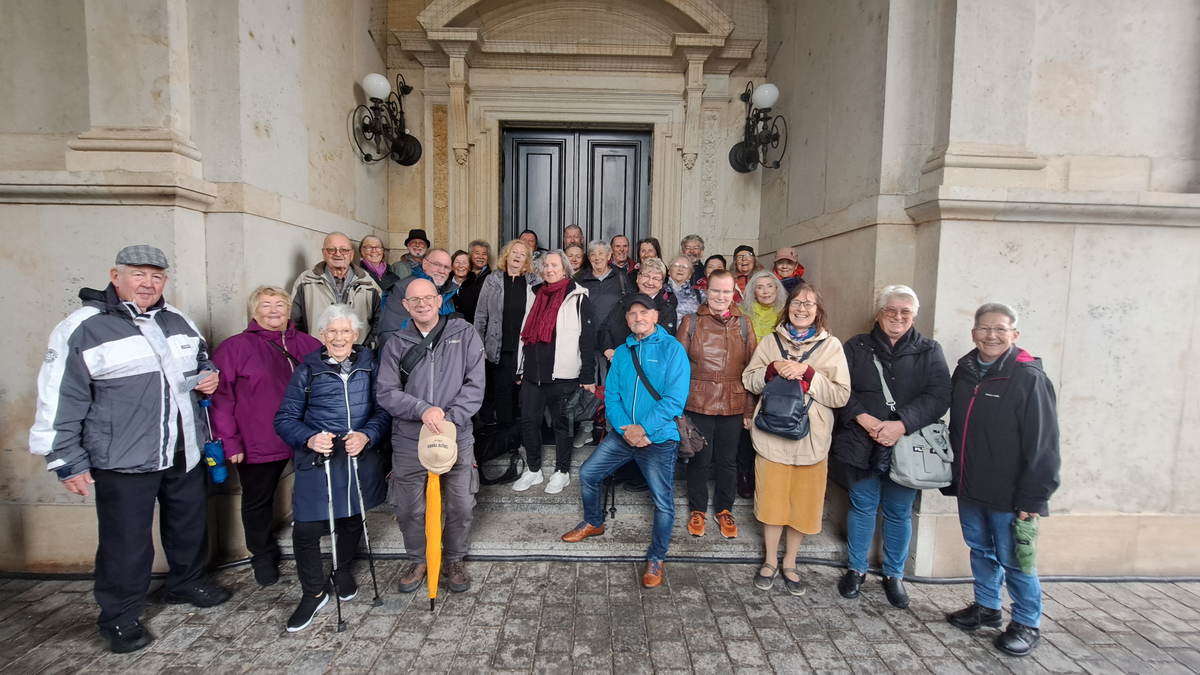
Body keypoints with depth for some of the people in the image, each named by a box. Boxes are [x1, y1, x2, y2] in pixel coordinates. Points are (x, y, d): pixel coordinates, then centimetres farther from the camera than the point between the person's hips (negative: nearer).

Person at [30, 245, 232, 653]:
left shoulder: (178, 321, 7)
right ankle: (119, 618, 28)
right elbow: (60, 401, -9)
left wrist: (209, 377, 1)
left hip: (185, 452, 6)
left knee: (190, 526, 21)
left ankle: (187, 583, 43)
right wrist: (67, 462, -9)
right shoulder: (81, 328, -10)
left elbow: (201, 363, 25)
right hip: (123, 461, -6)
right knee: (126, 542, 6)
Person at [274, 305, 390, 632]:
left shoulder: (369, 365, 2)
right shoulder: (307, 371, 0)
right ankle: (314, 592, 21)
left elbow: (383, 410, 0)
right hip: (317, 462, -1)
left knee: (352, 520, 18)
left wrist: (366, 435, -18)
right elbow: (285, 418, 0)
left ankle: (344, 572, 46)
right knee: (305, 530, -4)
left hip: (360, 460, 2)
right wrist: (309, 439, -18)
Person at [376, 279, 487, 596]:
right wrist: (422, 409, -19)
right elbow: (386, 392, -4)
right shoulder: (396, 345, 5)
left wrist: (450, 419, -16)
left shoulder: (464, 334, 0)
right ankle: (415, 559, 37)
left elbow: (475, 385, -5)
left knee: (461, 507, 7)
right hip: (408, 440, 1)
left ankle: (455, 559, 32)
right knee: (410, 509, 11)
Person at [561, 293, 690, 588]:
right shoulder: (622, 352, 9)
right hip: (622, 434, 5)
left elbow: (675, 398, -15)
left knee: (663, 501, -1)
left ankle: (656, 558, 21)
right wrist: (624, 428, -12)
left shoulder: (672, 348, -8)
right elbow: (611, 394, 5)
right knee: (588, 473, 10)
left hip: (658, 438, -5)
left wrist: (644, 428, -19)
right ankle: (593, 522, 37)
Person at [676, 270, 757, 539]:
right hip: (698, 403, -1)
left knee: (727, 460, 13)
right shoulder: (690, 322, 1)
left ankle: (724, 509, 33)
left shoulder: (743, 324, 5)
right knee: (699, 459, 8)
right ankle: (697, 509, 29)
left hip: (733, 405, 2)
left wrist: (750, 408, 2)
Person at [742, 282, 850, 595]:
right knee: (772, 499, 9)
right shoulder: (770, 342, 6)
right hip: (771, 435, 1)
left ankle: (789, 564, 31)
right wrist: (773, 369, -13)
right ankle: (770, 561, 30)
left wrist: (807, 372, -17)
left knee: (803, 502, 10)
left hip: (811, 437, 0)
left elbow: (841, 395, -6)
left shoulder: (831, 345, 0)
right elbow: (749, 381, 5)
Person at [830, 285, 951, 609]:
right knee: (862, 506, 11)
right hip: (862, 445, 0)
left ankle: (894, 574, 30)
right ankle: (856, 569, 28)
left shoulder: (929, 351, 5)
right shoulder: (857, 347, 5)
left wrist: (902, 424, -19)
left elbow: (939, 396, -7)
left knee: (899, 512, 11)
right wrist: (863, 418, -18)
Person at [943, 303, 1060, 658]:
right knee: (980, 550, 18)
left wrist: (1032, 498, -15)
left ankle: (1027, 623, 25)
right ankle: (986, 607, 35)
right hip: (969, 488, 6)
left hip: (1008, 494, -6)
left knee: (1012, 559, 5)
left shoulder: (1029, 377, -13)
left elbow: (1043, 443, -14)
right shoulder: (964, 372, 6)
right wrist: (953, 479, 13)